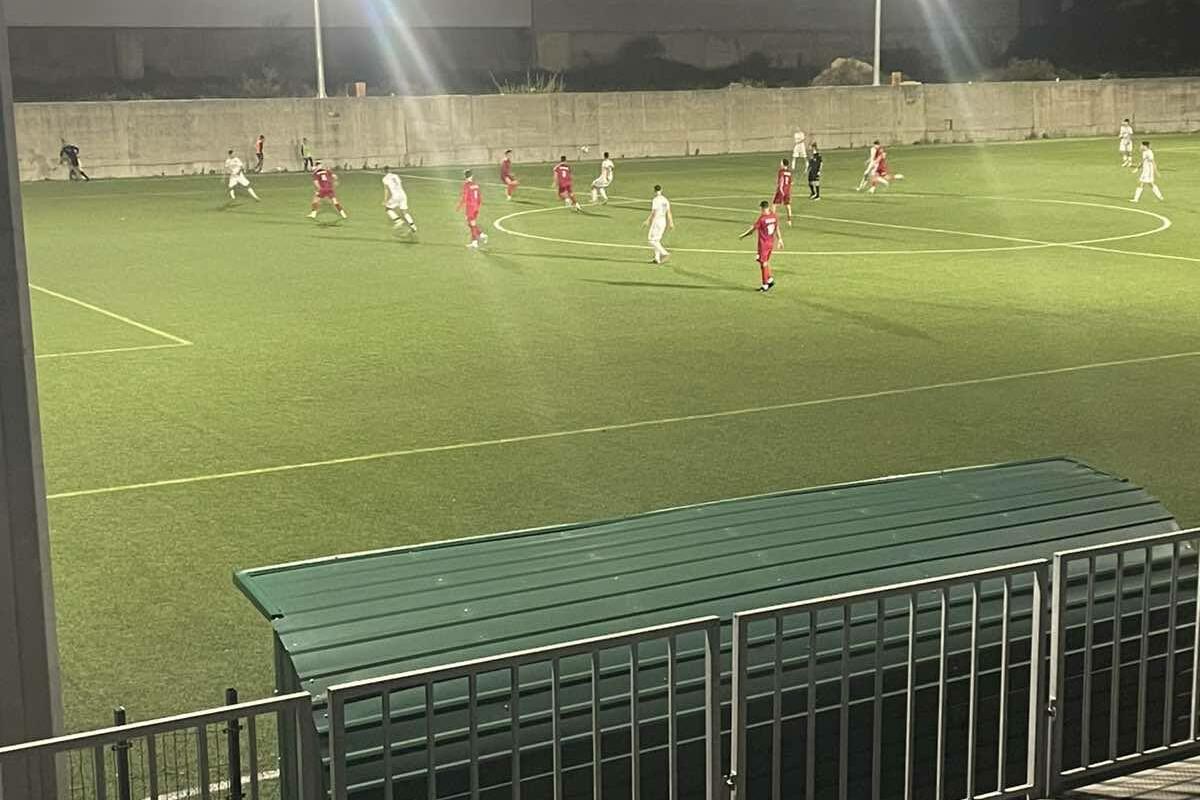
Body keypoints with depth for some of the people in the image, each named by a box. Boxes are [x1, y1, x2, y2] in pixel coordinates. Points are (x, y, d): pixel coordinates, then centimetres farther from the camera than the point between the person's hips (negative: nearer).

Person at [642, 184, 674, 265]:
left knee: (653, 241, -3)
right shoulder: (665, 200, 7)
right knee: (657, 240, 16)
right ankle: (657, 259, 14)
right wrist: (671, 223, 11)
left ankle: (665, 253, -18)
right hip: (664, 221, 8)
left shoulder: (655, 200, -14)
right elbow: (668, 212, 8)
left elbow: (653, 213, -19)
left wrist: (647, 221, -11)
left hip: (656, 221, -8)